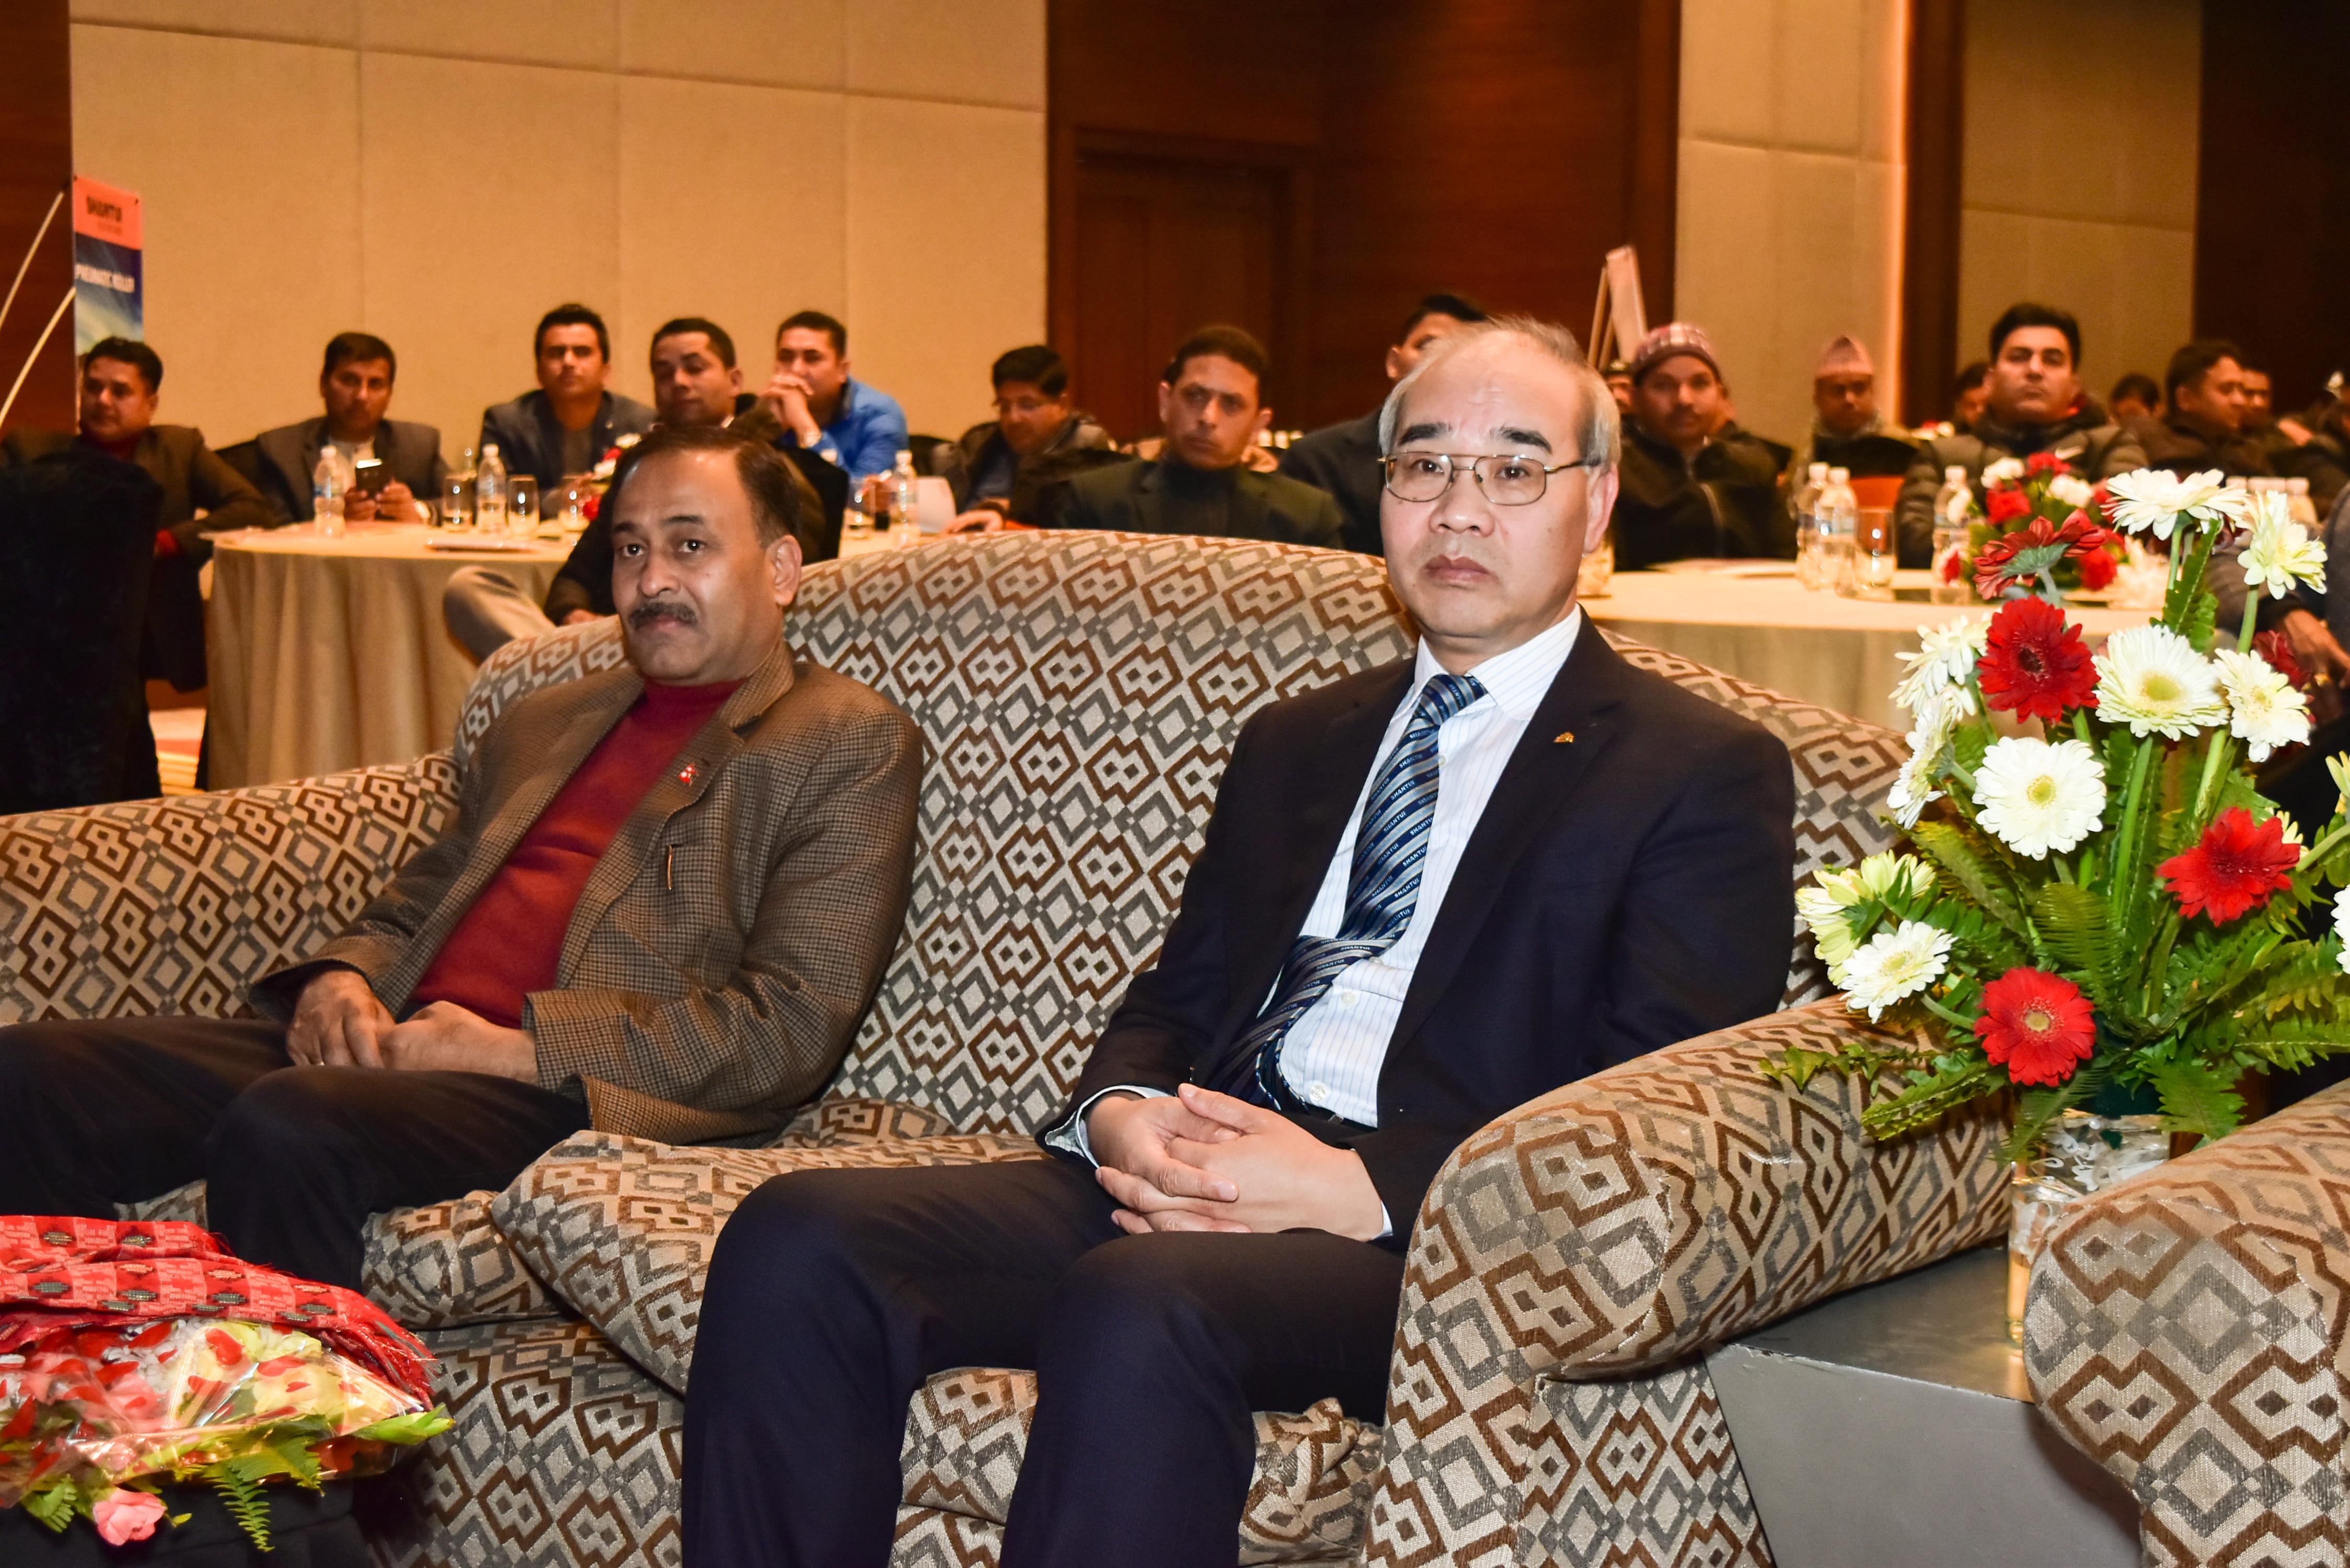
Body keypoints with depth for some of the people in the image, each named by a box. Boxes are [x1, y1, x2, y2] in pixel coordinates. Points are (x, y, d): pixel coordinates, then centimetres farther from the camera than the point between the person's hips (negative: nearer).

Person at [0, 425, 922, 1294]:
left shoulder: (851, 745, 4)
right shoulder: (544, 721, 27)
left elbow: (792, 1028, -7)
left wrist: (517, 1047, -14)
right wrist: (343, 977, 5)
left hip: (570, 1098, -7)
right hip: (389, 1046, 7)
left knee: (284, 1128, -36)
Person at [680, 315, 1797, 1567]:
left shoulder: (1708, 774, 6)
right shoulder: (1292, 743, 27)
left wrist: (1361, 1186, -17)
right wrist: (1121, 1114, -1)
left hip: (1431, 1232, -6)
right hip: (1185, 1181, 6)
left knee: (1137, 1305, -38)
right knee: (796, 1238, -19)